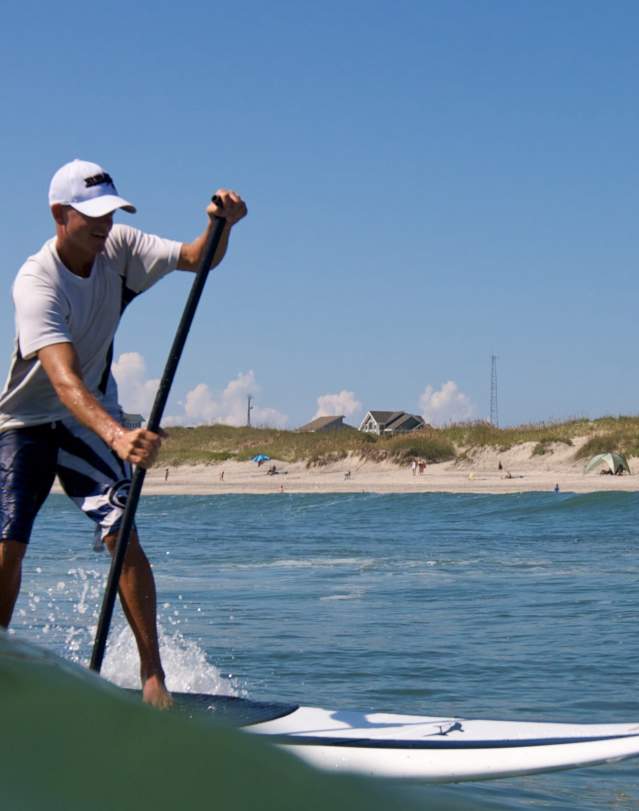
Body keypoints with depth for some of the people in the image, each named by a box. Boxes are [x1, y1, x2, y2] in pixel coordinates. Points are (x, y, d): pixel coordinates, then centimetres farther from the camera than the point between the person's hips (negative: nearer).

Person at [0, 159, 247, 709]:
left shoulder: (119, 250, -11)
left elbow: (196, 259, -15)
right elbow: (63, 378, -40)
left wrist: (220, 225, -39)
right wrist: (117, 436, -55)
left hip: (92, 417, 3)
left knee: (122, 534, -14)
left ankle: (152, 674, -11)